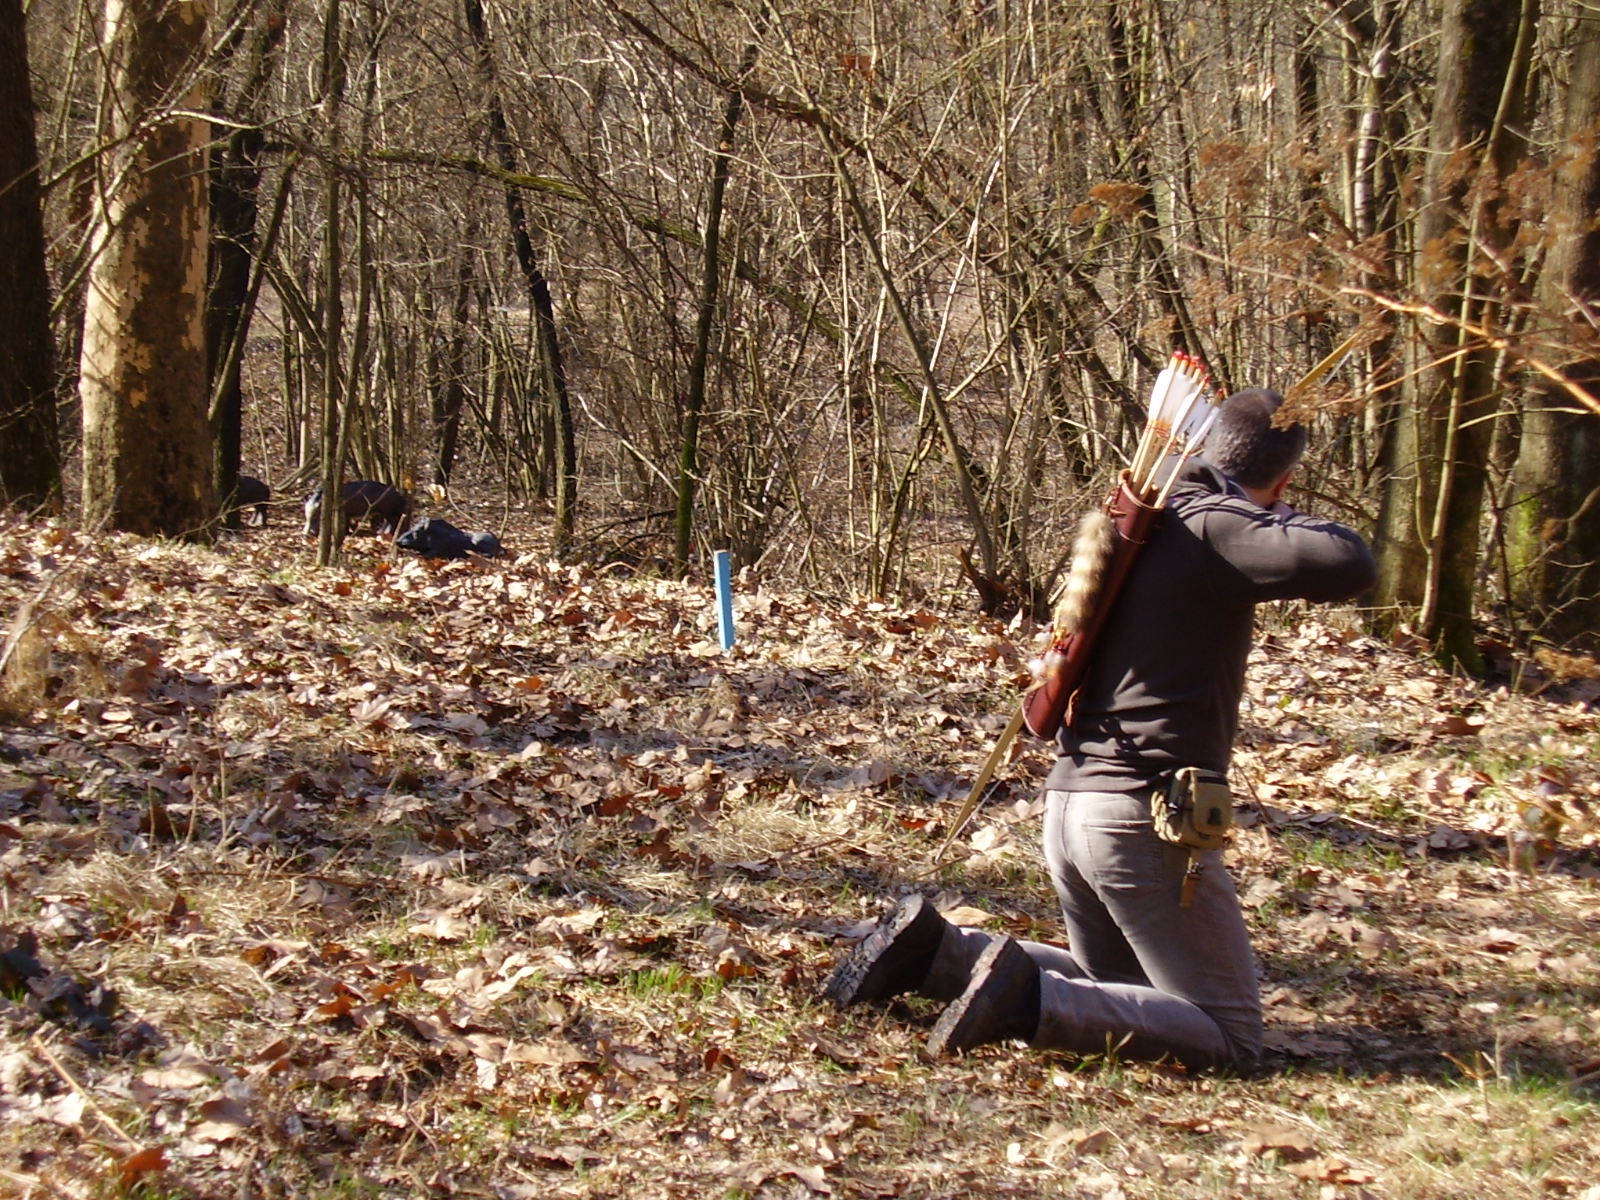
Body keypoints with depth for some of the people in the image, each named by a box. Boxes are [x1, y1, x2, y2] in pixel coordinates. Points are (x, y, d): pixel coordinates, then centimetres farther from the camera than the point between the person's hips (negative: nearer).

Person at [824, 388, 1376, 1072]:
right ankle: (1029, 1000, -17)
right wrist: (1286, 522, -2)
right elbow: (1347, 566, -25)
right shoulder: (1215, 530, -12)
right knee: (1228, 1041, 0)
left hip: (1068, 802, 9)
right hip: (1146, 818, -8)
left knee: (1110, 992, 26)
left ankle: (933, 948, 9)